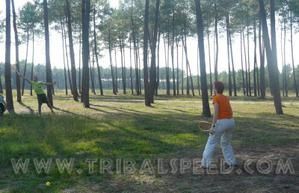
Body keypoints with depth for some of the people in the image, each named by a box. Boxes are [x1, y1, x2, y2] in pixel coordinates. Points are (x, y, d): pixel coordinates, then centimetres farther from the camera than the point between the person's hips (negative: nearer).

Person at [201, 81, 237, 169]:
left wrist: (213, 126, -18)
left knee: (211, 143, 1)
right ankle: (231, 161, 19)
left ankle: (205, 163, -2)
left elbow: (216, 112, -15)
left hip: (221, 122, -7)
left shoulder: (216, 97, -5)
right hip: (231, 121, 7)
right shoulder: (226, 98, 15)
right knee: (226, 142, 24)